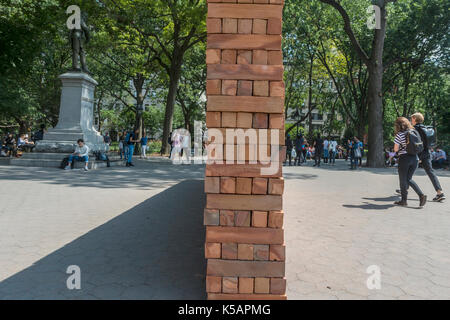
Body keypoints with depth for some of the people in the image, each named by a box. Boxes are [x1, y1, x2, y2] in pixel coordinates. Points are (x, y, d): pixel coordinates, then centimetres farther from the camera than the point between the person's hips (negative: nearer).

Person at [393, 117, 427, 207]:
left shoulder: (399, 135, -11)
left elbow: (396, 149, -10)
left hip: (404, 158, -5)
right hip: (415, 157, 5)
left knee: (403, 180, 7)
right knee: (409, 179, 16)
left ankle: (404, 200, 14)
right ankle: (421, 195, 0)